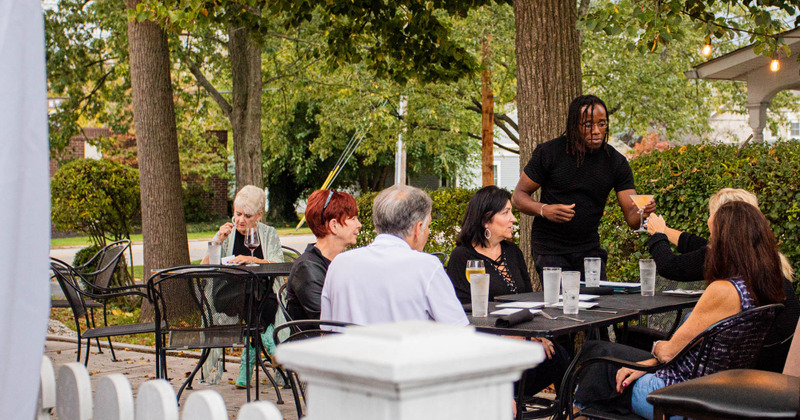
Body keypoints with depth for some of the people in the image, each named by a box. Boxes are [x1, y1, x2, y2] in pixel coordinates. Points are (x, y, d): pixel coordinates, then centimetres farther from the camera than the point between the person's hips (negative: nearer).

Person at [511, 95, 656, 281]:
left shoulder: (616, 162, -2)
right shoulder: (549, 152, -8)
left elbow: (631, 217, -5)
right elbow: (518, 196, -3)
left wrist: (643, 212, -29)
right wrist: (544, 210, -23)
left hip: (589, 247, 3)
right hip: (550, 247, -3)